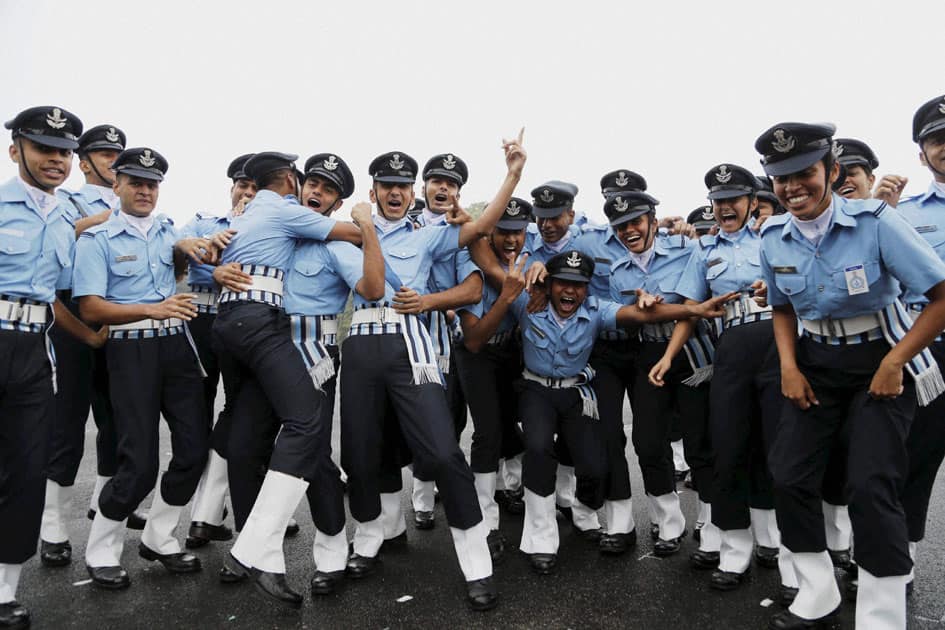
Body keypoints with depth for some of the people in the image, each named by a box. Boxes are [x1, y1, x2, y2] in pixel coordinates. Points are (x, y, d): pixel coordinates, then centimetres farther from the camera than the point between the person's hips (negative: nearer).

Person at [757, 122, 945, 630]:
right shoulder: (773, 237, -4)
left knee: (870, 486, -12)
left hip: (881, 362, -4)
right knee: (789, 474, 1)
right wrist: (789, 367, -3)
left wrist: (893, 364, -17)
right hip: (816, 362, 5)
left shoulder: (875, 222, -18)